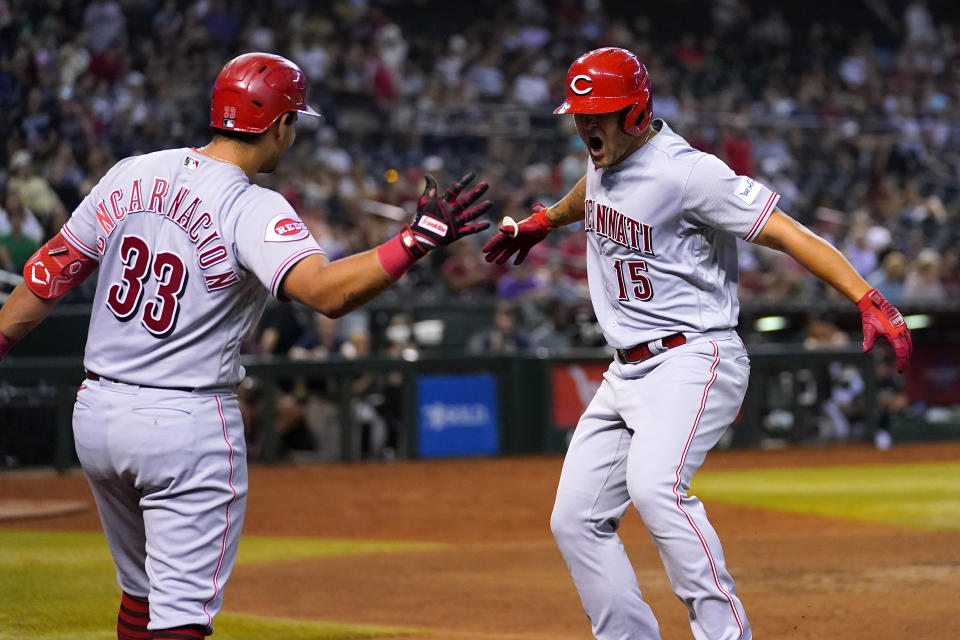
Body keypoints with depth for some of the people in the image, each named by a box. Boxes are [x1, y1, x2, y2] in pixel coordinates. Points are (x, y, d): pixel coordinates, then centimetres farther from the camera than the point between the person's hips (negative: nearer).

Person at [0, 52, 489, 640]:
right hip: (188, 426, -7)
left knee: (142, 588, 23)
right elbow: (327, 290, -31)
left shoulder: (132, 175, 3)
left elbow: (50, 273, 9)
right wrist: (420, 237, -32)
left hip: (97, 414, 7)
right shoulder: (253, 210, -16)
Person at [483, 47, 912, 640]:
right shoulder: (606, 156, 7)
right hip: (628, 372, 9)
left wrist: (870, 300, -35)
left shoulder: (687, 172, -19)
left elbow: (785, 230, -25)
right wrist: (542, 222, 50)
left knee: (653, 485, -33)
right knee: (577, 520, 4)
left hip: (695, 361, -9)